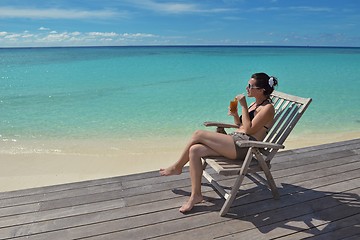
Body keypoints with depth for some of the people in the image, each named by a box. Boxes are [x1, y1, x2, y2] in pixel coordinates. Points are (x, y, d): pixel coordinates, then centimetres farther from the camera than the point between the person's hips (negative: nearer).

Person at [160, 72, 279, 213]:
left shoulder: (268, 108, -6)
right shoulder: (255, 104, 22)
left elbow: (249, 129, -14)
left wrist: (243, 106, -11)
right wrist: (235, 114, 6)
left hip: (243, 146, -9)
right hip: (235, 141, 9)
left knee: (198, 134, -16)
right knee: (194, 150, -11)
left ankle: (177, 167, 6)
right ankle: (196, 195, -8)